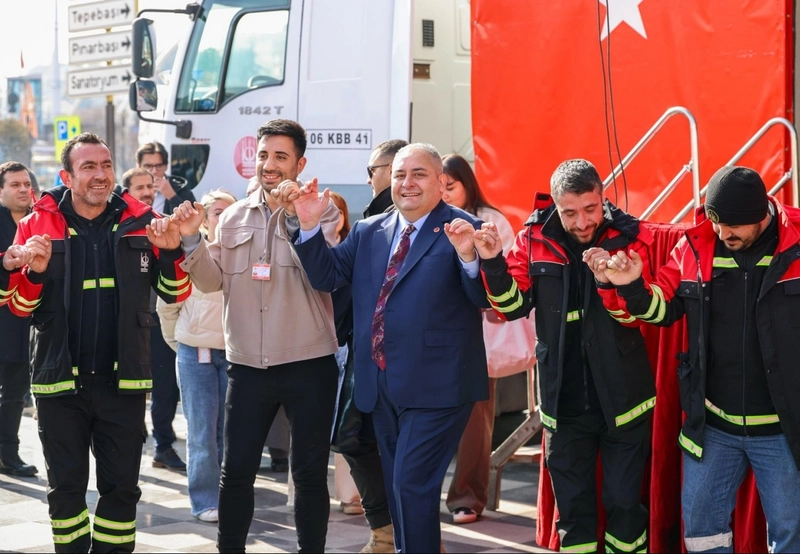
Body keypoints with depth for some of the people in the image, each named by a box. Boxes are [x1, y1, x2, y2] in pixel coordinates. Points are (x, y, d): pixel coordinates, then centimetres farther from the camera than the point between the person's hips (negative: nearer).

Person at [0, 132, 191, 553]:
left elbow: (175, 294, 2)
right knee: (66, 487, 11)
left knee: (121, 487, 9)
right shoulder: (38, 224, -3)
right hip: (60, 380, 0)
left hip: (123, 380, 1)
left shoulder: (139, 221, 0)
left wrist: (170, 253, -17)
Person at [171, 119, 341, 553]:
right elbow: (212, 281, 5)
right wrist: (192, 239, -10)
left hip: (308, 364, -3)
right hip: (248, 365, 3)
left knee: (310, 473, 6)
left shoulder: (321, 214, -2)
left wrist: (301, 223, -28)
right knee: (235, 471, 8)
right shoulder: (234, 217, 9)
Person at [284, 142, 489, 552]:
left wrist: (468, 256, -36)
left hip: (434, 385, -7)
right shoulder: (368, 232, 11)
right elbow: (327, 276, 6)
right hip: (380, 385, 7)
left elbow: (486, 298, -16)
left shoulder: (462, 230, -7)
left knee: (412, 485, -10)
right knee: (397, 487, 17)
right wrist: (310, 225, -8)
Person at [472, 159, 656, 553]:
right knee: (572, 506, 12)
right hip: (564, 401, 2)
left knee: (624, 503, 7)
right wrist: (492, 262, -19)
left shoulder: (630, 237, -10)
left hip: (621, 398, -2)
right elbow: (513, 305, -2)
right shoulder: (535, 238, -4)